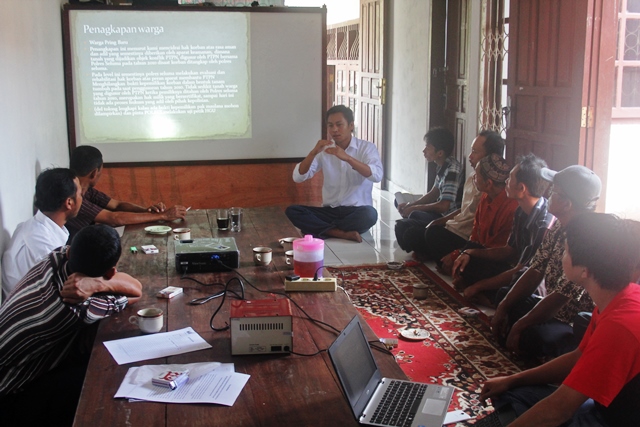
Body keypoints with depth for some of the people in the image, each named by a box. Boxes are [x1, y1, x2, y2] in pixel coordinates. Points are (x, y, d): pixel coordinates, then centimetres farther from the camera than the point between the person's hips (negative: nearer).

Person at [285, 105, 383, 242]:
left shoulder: (367, 147, -1)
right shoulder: (324, 150, 8)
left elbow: (377, 176, -20)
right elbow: (298, 177, -2)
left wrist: (347, 157, -30)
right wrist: (313, 153, -18)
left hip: (356, 211, -3)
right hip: (329, 211, 3)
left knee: (369, 214, -37)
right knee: (292, 211, -20)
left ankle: (321, 229, -19)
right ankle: (342, 233, -24)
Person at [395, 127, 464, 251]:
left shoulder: (452, 170, -24)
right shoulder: (443, 166, 6)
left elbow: (443, 206, -27)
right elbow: (433, 194, 17)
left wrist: (415, 208, -14)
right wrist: (409, 204, 4)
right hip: (443, 214, 10)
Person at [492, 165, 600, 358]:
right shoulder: (557, 228, -1)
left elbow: (558, 299, -26)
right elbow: (535, 272, 6)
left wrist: (519, 326, -15)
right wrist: (503, 307, 1)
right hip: (553, 310, 10)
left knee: (534, 338, -35)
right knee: (504, 295, 18)